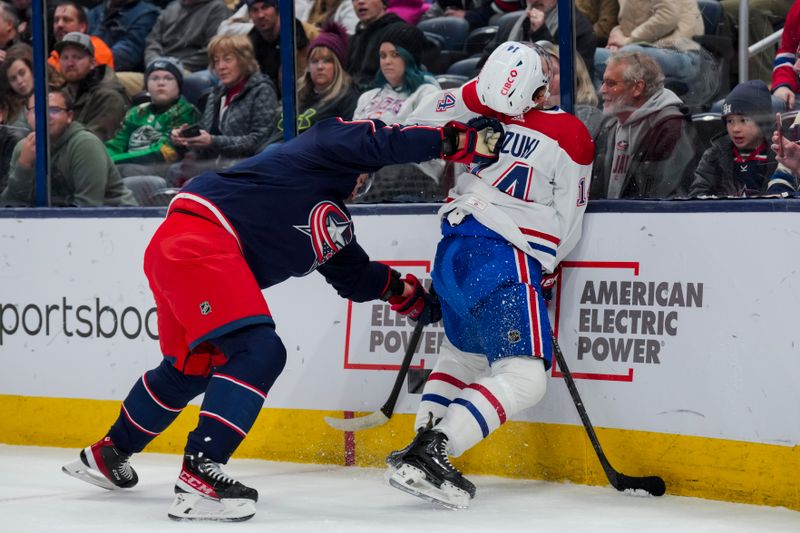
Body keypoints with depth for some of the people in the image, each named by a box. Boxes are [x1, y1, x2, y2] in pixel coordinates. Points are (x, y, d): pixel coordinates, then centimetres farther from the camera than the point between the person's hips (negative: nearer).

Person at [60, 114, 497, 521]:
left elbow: (355, 275, 32)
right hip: (200, 235, -11)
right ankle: (198, 476, -24)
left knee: (192, 365, 25)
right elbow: (379, 142, -13)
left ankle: (107, 454, 42)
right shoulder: (326, 142, 3)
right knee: (258, 352, -18)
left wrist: (410, 295, 27)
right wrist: (458, 140, -11)